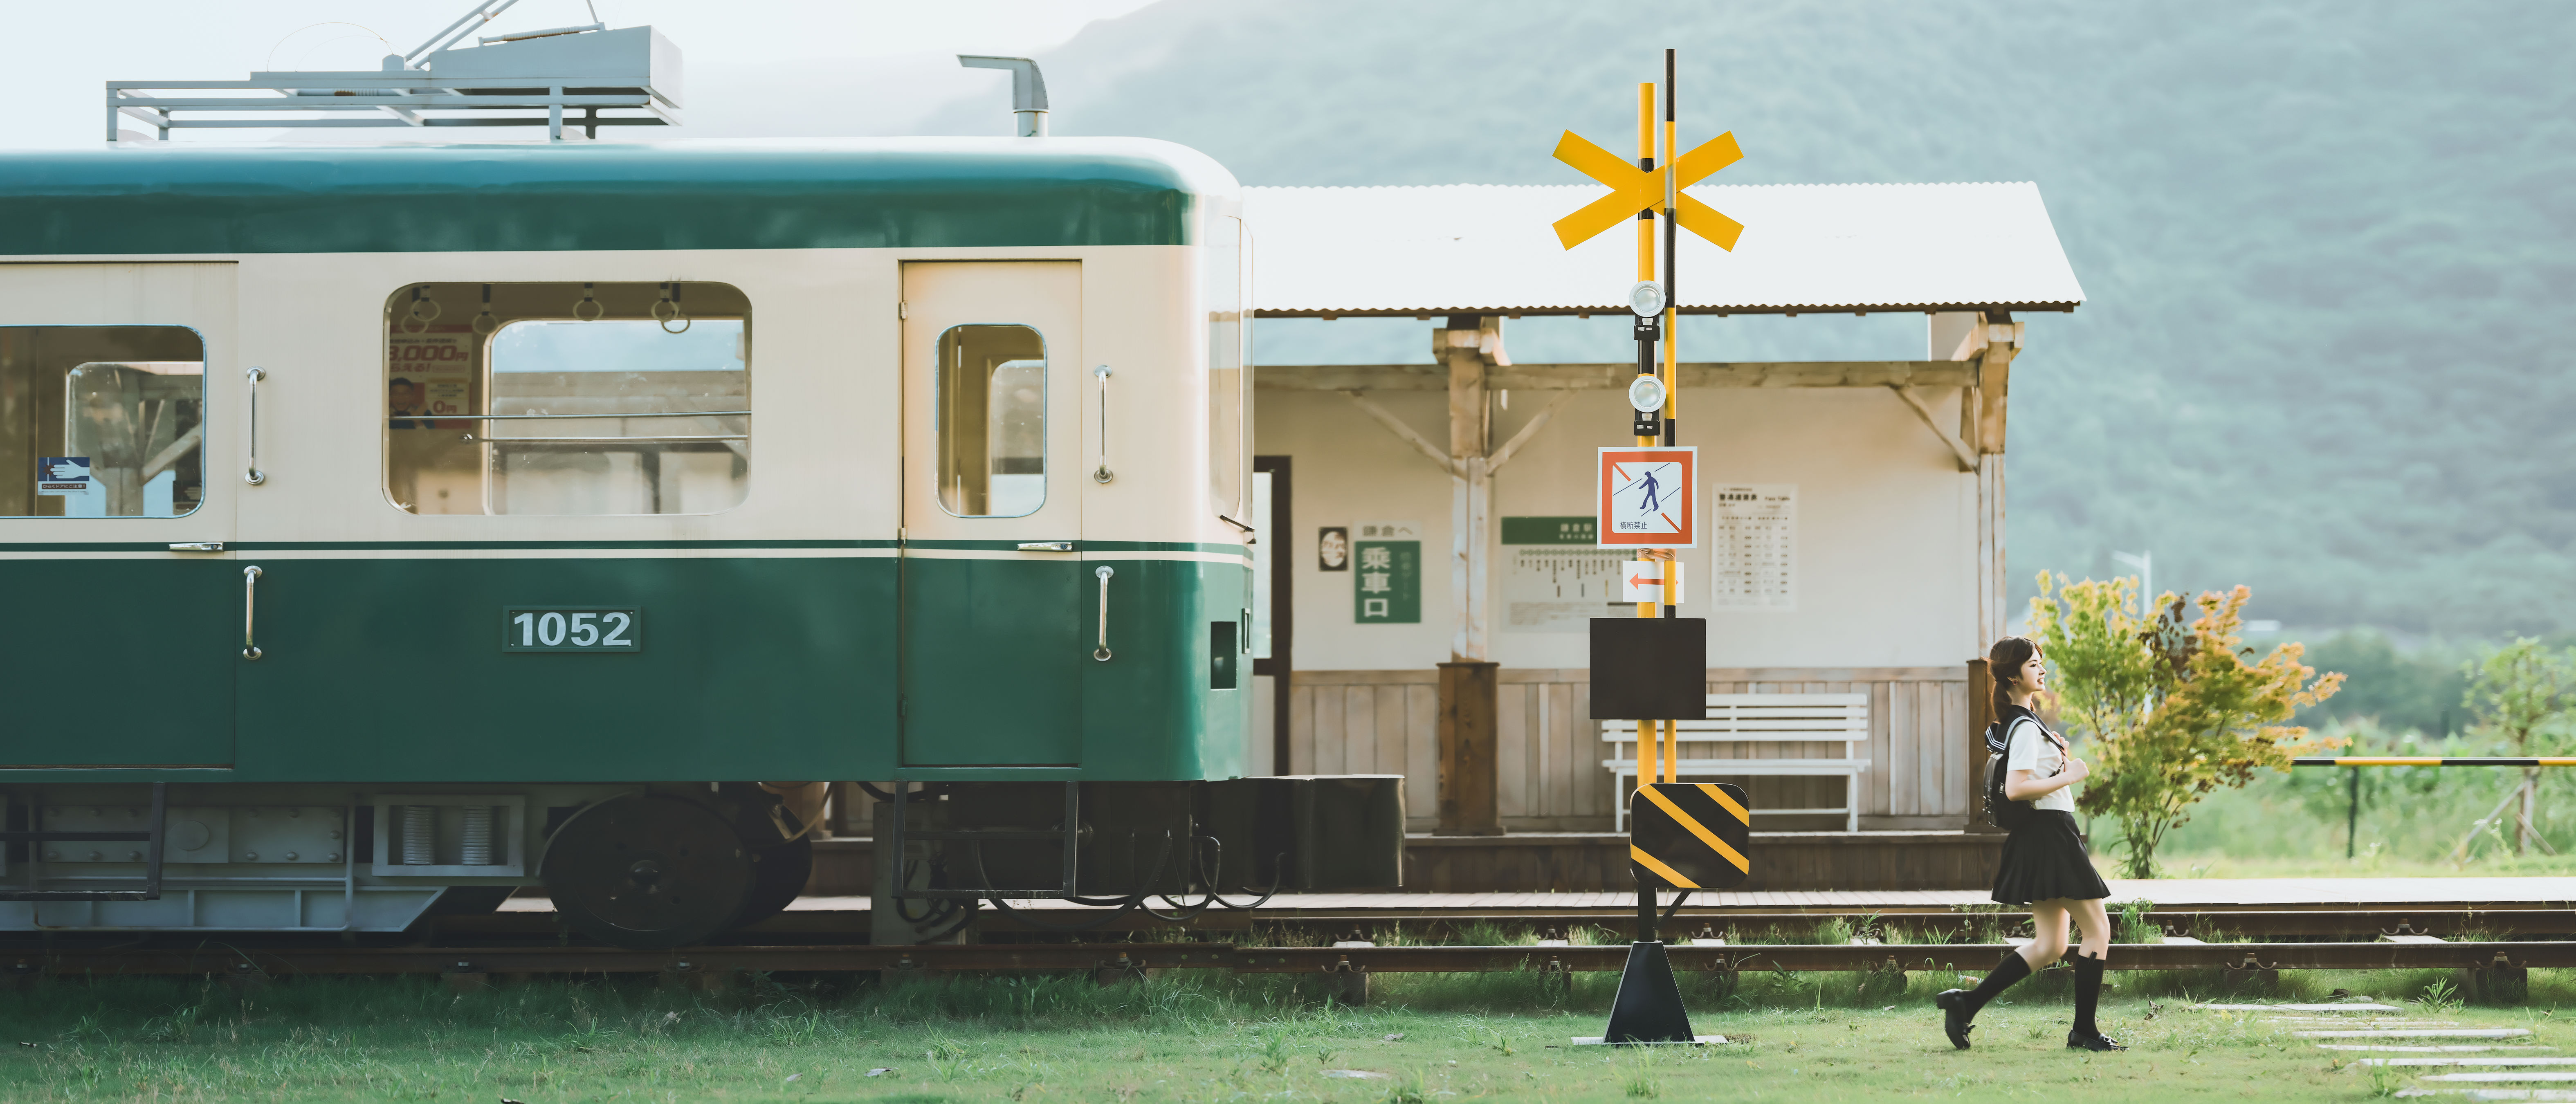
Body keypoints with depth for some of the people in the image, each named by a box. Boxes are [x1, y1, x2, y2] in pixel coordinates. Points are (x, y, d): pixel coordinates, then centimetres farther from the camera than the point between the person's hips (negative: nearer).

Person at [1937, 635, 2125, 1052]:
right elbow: (2015, 788, -25)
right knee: (2098, 929, -1)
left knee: (2049, 945, 10)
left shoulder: (2017, 722, 15)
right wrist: (2067, 778, -16)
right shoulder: (2026, 728, -16)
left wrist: (2059, 762, 15)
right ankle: (2084, 1031, 3)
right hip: (2050, 833, -10)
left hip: (2039, 839, 10)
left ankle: (1967, 1003, 4)